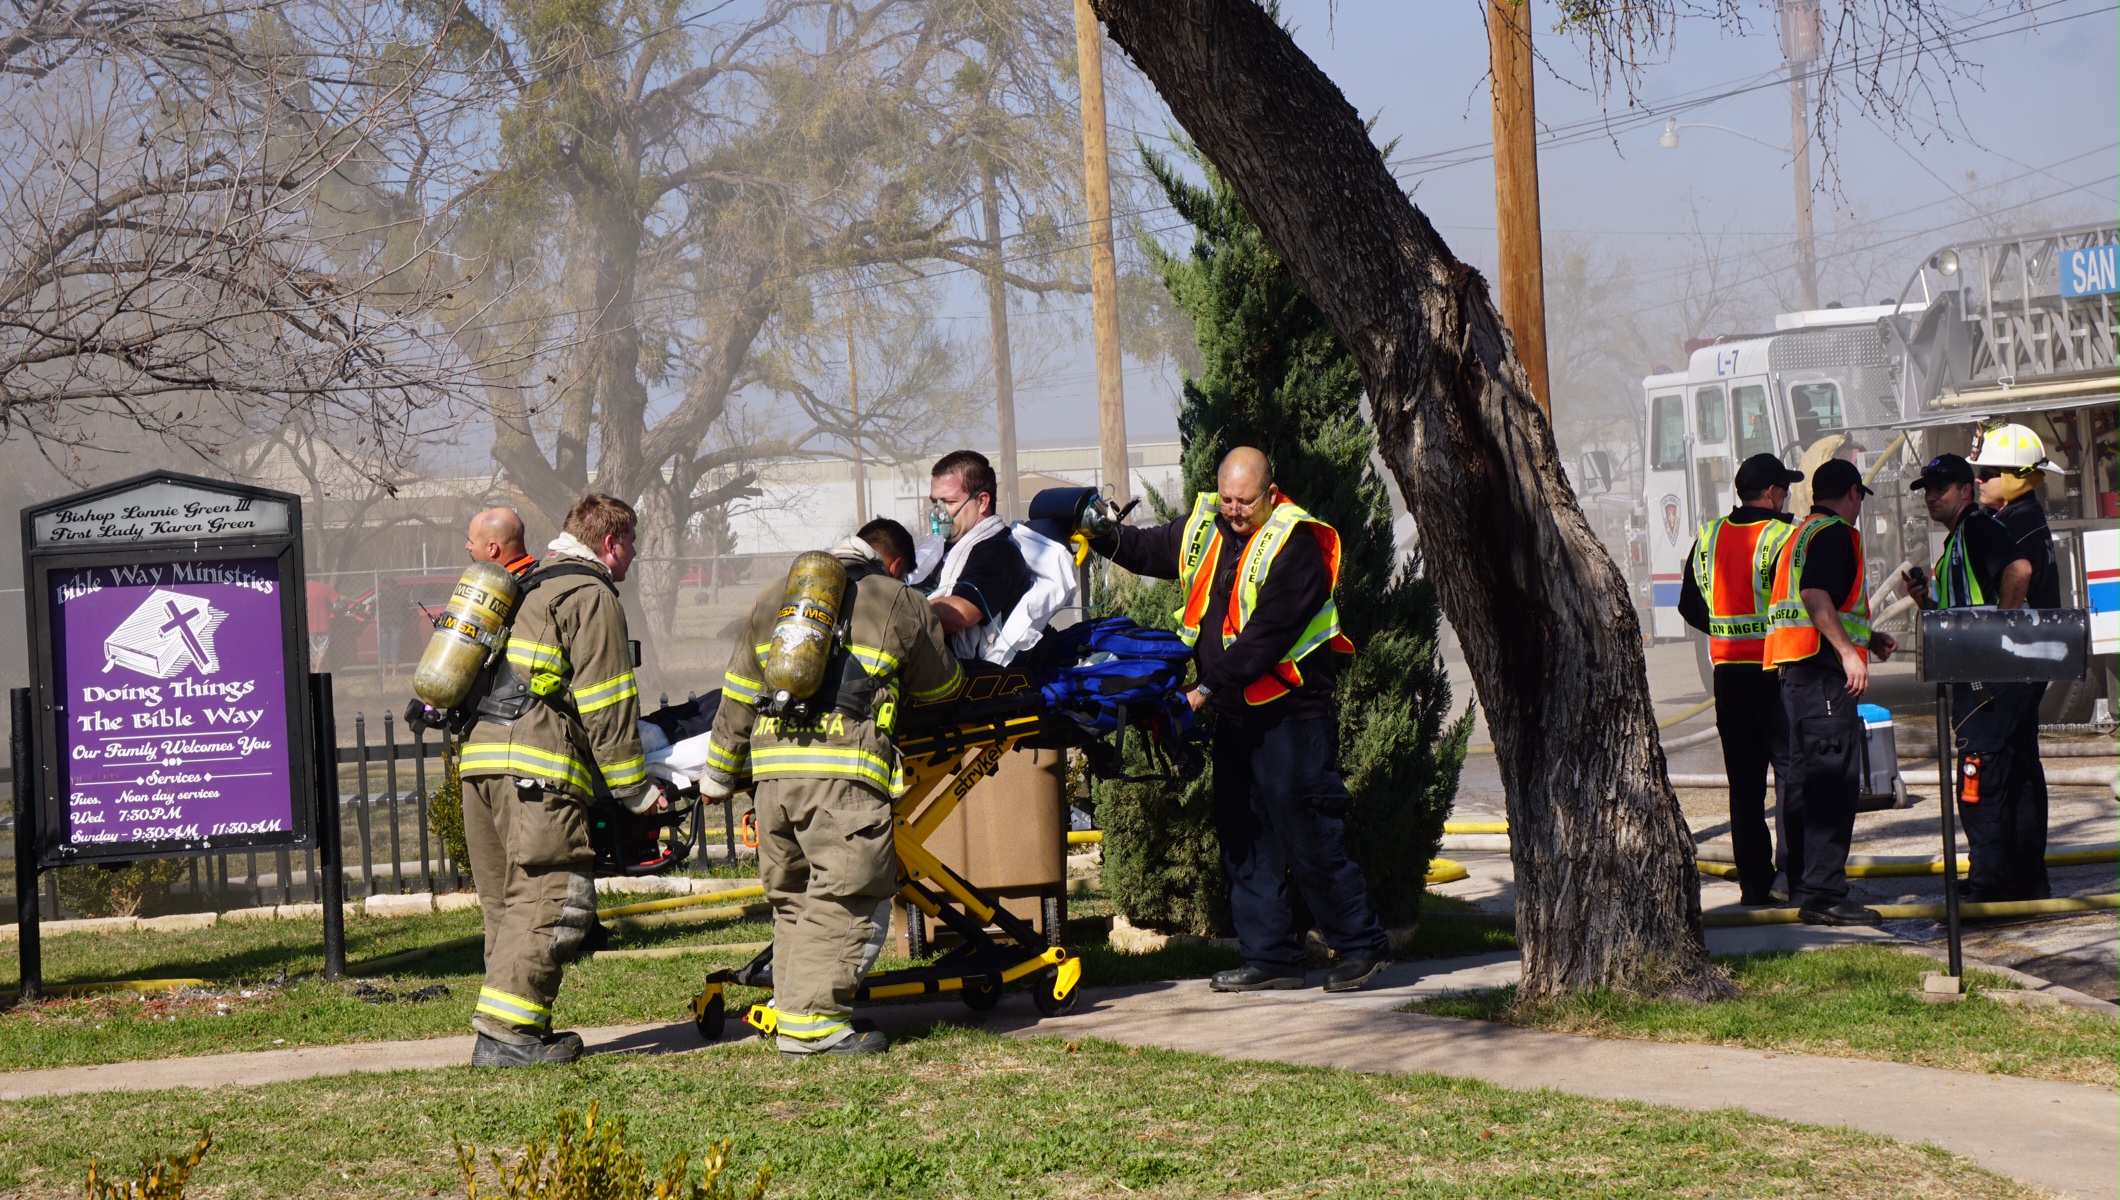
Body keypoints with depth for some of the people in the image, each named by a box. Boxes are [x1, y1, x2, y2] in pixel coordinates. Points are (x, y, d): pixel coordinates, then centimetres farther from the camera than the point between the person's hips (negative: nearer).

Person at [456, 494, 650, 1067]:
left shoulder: (532, 587, 28)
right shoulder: (592, 596, -1)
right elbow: (606, 706, -7)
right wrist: (635, 789, -3)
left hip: (480, 758, 10)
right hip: (537, 767, -9)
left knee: (508, 904, 13)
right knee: (550, 898, -10)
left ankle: (513, 1030, 14)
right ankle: (505, 1033, -15)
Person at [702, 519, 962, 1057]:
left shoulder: (775, 596, 23)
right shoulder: (904, 607, 11)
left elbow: (738, 694, 23)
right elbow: (940, 686, 24)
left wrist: (718, 775, 29)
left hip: (770, 766, 5)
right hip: (844, 770, -5)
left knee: (791, 896, 15)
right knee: (845, 898, -4)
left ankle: (793, 1012, 14)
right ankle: (814, 1020, -10)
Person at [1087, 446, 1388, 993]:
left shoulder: (1295, 545, -15)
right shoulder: (1205, 527, 8)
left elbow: (1266, 636, -22)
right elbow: (1151, 550, 25)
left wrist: (1207, 690, -25)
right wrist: (1105, 536, 4)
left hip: (1292, 713, -8)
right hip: (1234, 714, 8)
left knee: (1308, 835, -8)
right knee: (1244, 839, 9)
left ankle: (1362, 946, 4)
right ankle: (1271, 956, 15)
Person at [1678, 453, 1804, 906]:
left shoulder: (1708, 538, 8)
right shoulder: (1781, 538, -12)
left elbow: (1689, 606, 14)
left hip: (1727, 670, 6)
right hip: (1774, 669, -6)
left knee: (1743, 779, 8)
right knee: (1791, 768, 0)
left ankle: (1753, 882, 9)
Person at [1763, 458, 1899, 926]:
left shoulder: (1801, 533, 22)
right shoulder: (1835, 533, -8)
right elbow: (1815, 595, -22)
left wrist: (1868, 639, 29)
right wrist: (1849, 651, -25)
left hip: (1793, 668, 11)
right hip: (1823, 671, -11)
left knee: (1804, 774, 15)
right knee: (1834, 777, -12)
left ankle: (1803, 885, 21)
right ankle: (1823, 893, -16)